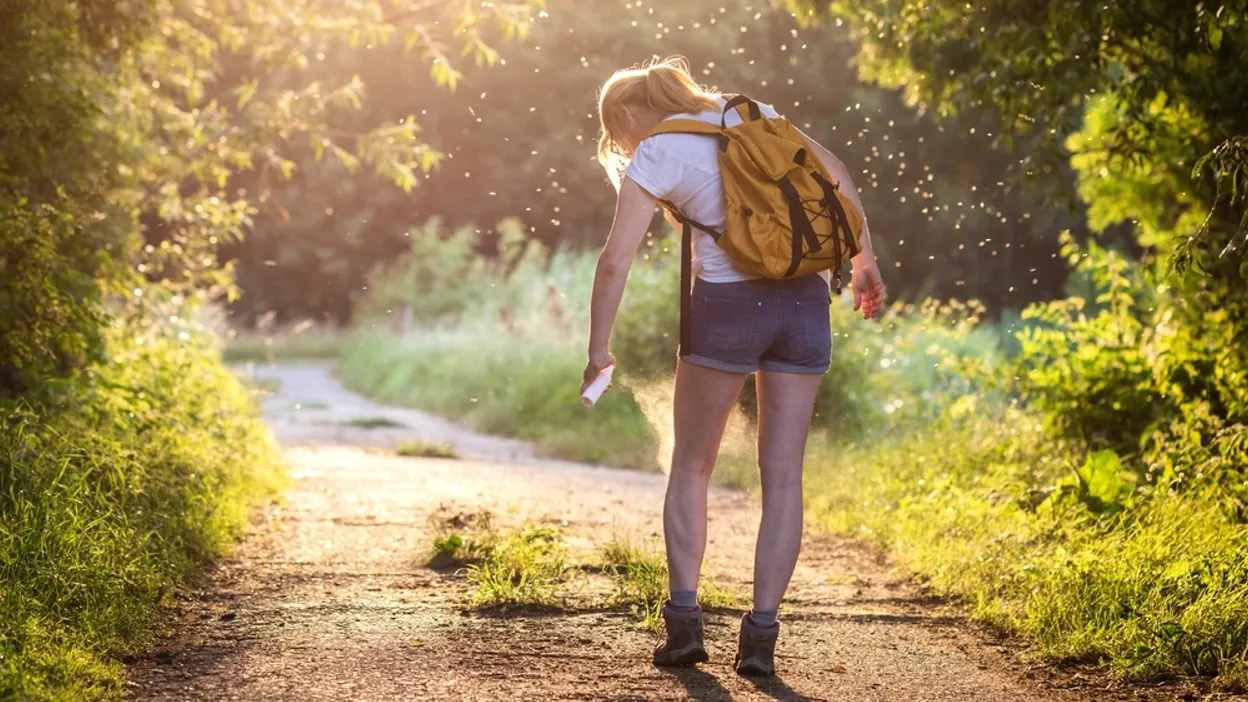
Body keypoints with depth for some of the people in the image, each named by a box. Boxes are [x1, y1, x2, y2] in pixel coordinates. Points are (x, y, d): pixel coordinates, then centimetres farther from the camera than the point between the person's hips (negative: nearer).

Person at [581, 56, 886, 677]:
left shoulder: (654, 155, 1)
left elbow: (615, 261, -7)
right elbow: (834, 171, 16)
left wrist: (598, 352, 0)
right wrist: (864, 260, 21)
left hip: (728, 303, -4)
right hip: (804, 300, 4)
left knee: (691, 467, 14)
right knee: (783, 475, 6)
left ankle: (684, 620, 7)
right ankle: (761, 635, 1)